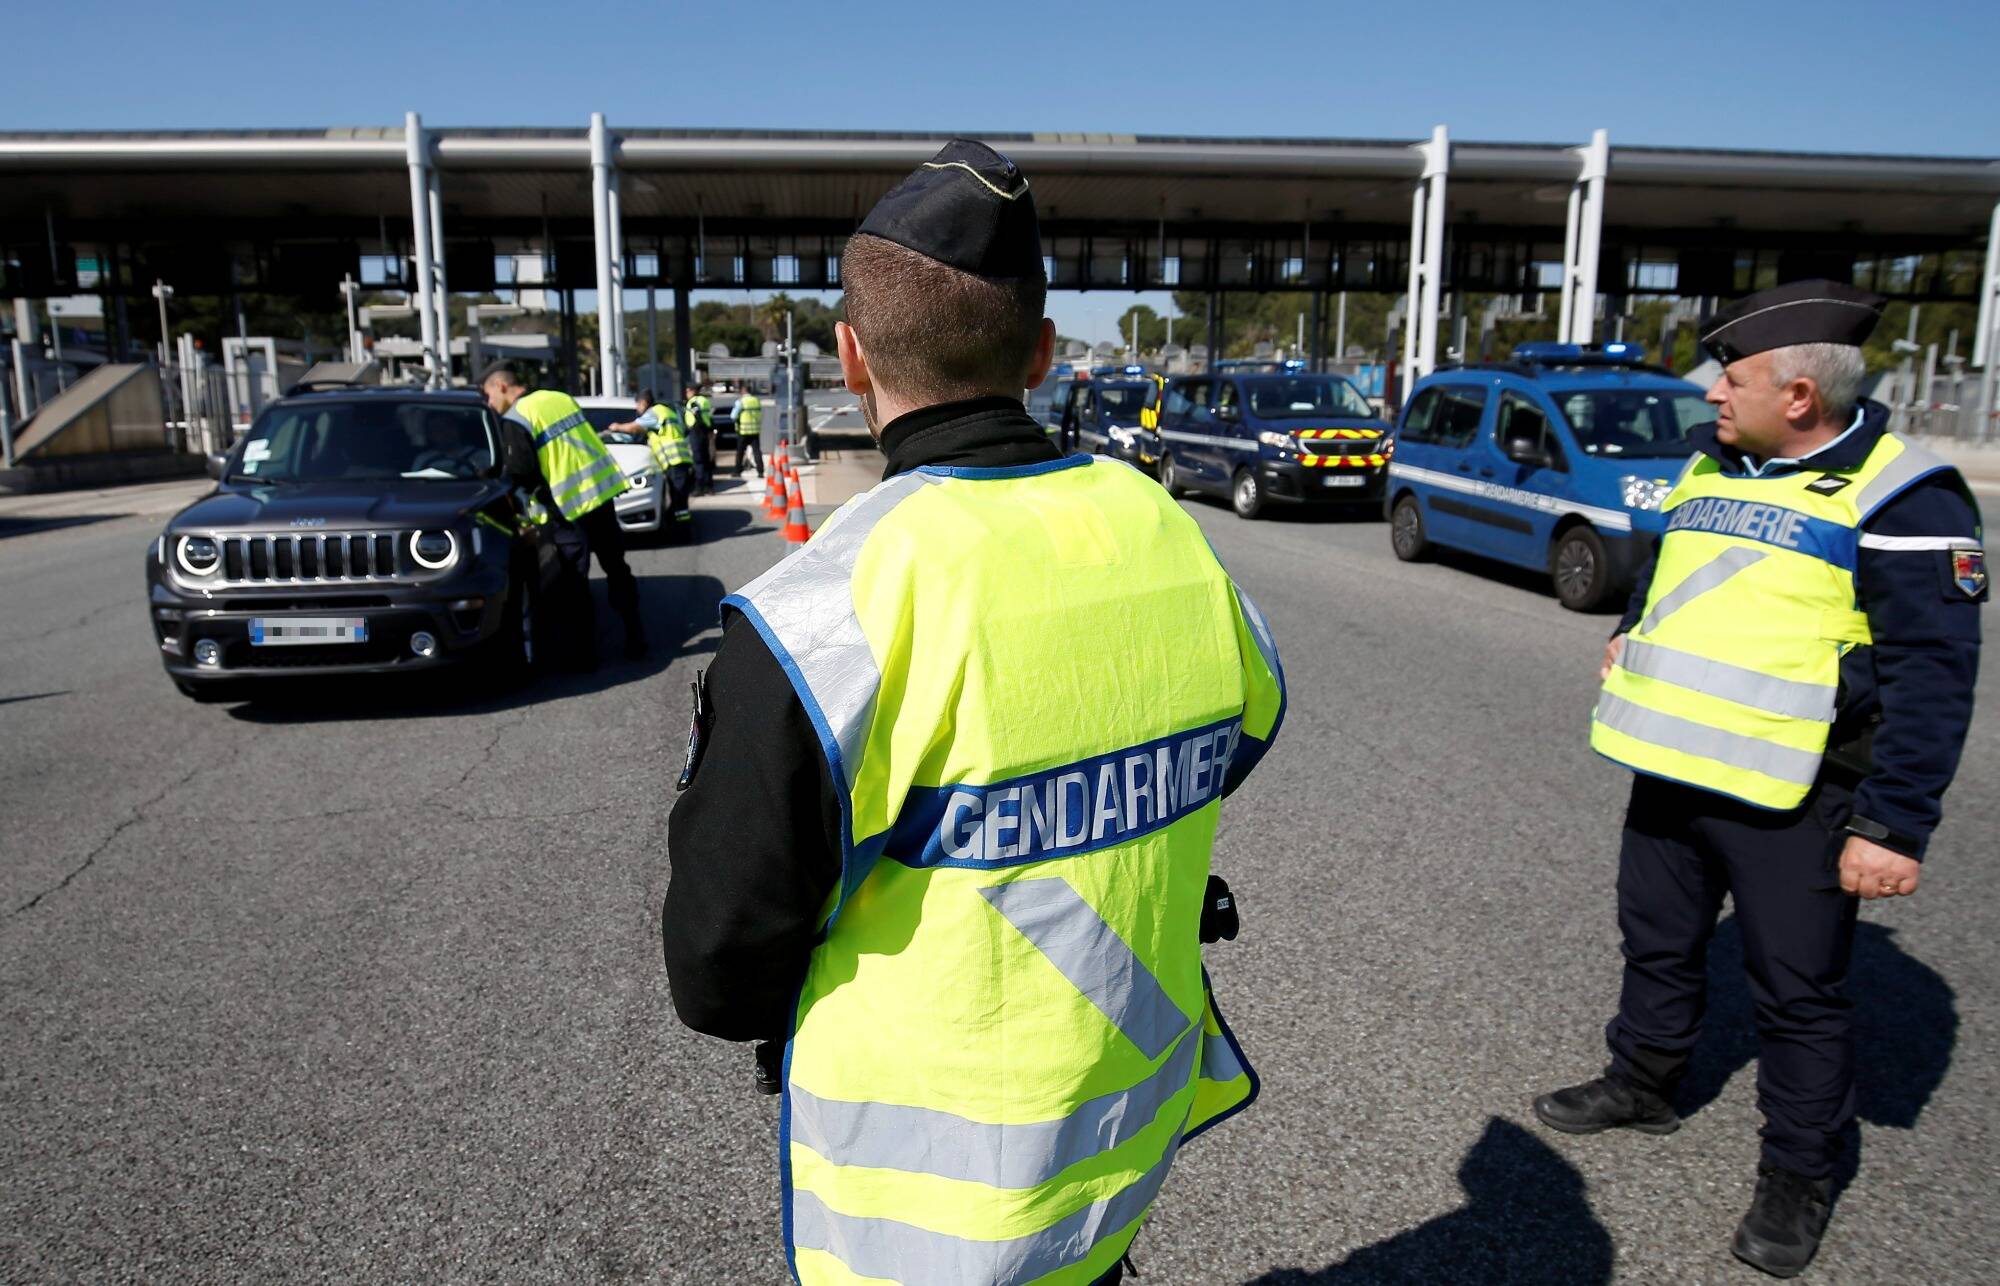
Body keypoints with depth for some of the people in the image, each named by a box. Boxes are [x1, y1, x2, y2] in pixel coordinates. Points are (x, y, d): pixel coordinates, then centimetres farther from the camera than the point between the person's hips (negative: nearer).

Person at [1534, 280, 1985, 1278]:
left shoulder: (1896, 495, -13)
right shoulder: (1709, 466, 9)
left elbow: (1932, 675, -15)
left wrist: (1894, 826, -18)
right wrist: (1635, 633, 15)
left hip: (1790, 799, -7)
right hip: (1672, 771, 7)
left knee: (1797, 993, 8)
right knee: (1657, 943, 21)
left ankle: (1799, 1176, 27)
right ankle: (1641, 1084, 43)